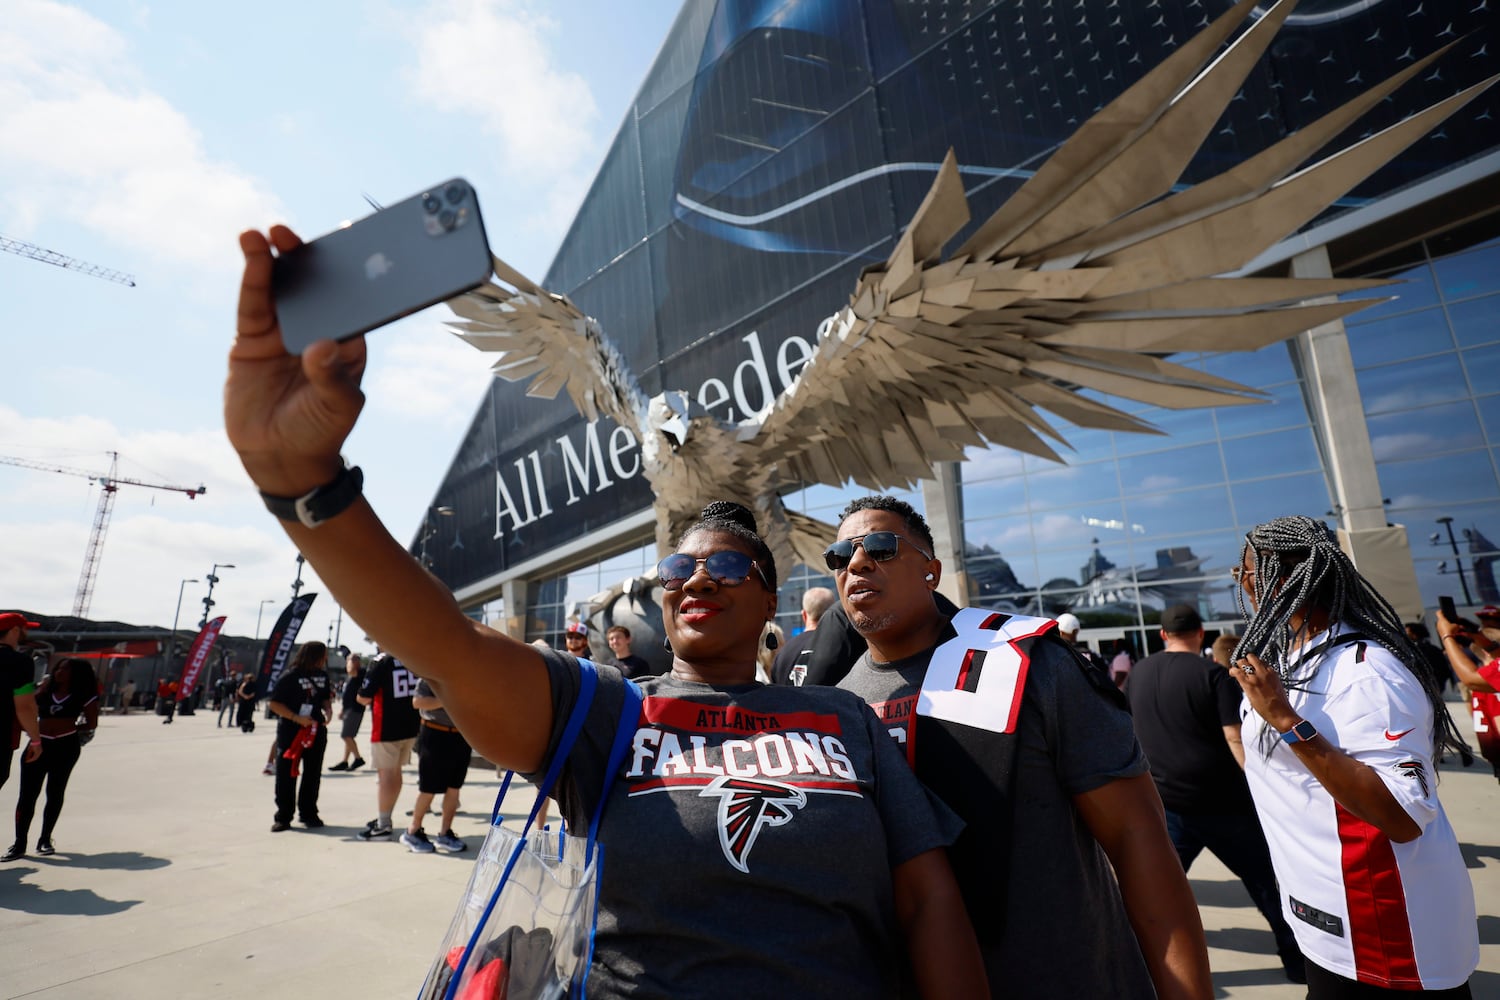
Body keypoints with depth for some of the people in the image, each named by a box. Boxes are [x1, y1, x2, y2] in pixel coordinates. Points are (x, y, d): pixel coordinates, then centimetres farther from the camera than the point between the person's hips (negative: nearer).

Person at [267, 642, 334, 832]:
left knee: (313, 774, 10)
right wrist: (297, 718, -19)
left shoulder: (322, 675, 4)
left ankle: (308, 814, 22)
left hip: (316, 731, 5)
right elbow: (273, 703, -11)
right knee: (286, 775, 3)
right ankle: (283, 817, 16)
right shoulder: (289, 676, -12)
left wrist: (328, 710, -5)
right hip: (290, 732, -5)